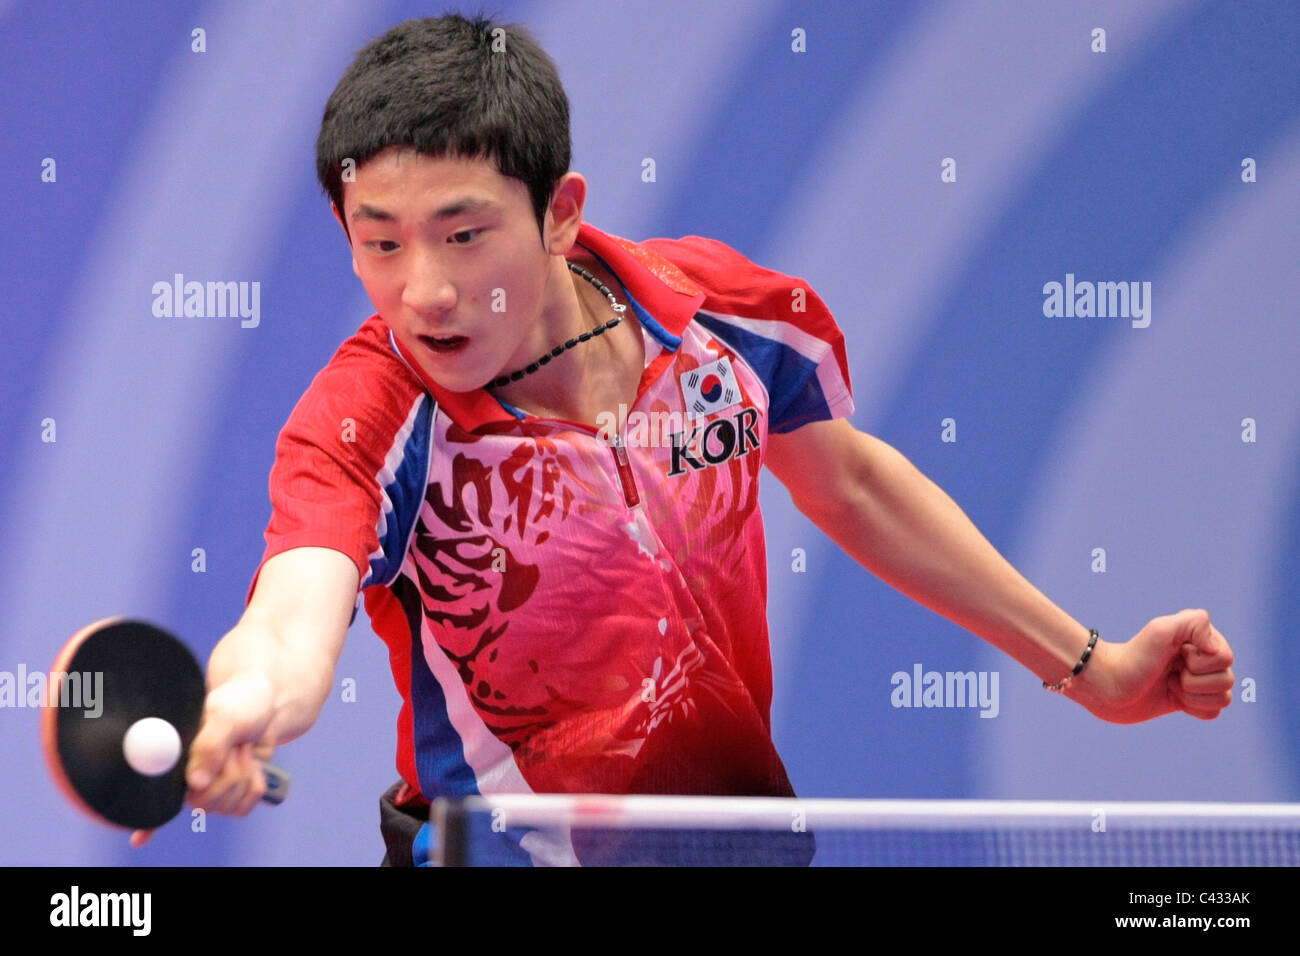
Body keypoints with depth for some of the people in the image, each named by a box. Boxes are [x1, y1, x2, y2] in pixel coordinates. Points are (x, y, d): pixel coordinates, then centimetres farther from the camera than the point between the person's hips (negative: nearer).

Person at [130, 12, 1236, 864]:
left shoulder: (731, 311, -12)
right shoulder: (367, 423, -25)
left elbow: (848, 478, 7)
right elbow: (294, 615, -44)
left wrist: (1086, 665, 11)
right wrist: (245, 705, -68)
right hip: (501, 852, -3)